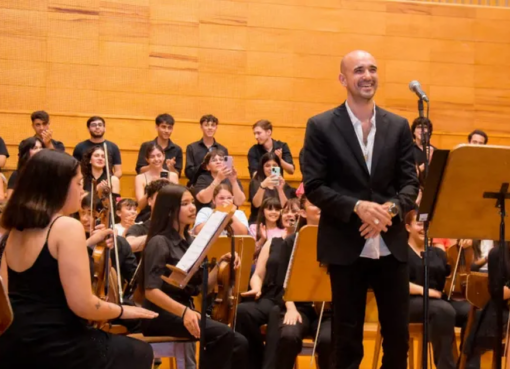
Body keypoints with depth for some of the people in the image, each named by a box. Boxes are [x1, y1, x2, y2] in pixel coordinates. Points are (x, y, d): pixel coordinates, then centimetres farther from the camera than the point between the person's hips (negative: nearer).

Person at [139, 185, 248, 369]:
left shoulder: (190, 242, 15)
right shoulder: (159, 242, -8)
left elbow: (201, 288, 14)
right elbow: (151, 291, -18)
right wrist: (183, 311, -30)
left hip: (187, 311, 7)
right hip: (162, 315, -7)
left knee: (239, 343, -15)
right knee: (223, 334, -28)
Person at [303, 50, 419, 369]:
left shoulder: (399, 126, 8)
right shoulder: (321, 126, -1)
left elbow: (410, 182, 5)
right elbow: (314, 187, -5)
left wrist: (391, 208, -16)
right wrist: (357, 207, -19)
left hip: (391, 244, 3)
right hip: (346, 245, -2)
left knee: (398, 333, 7)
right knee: (347, 337, 5)